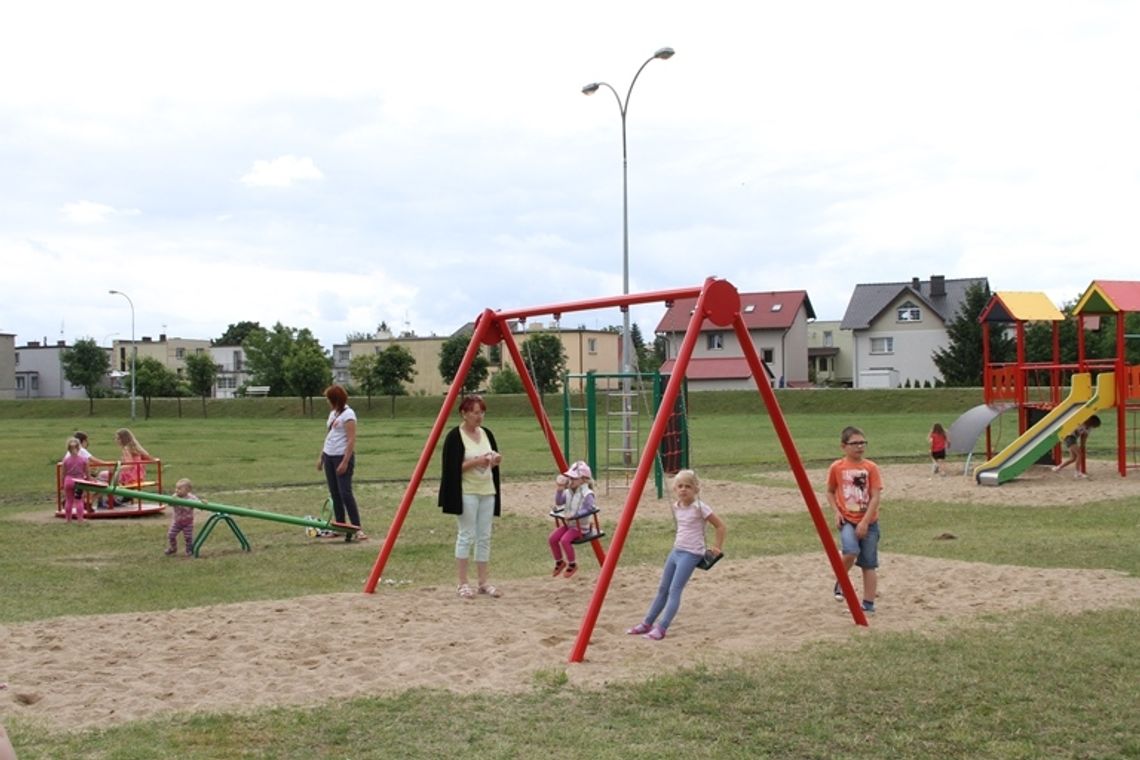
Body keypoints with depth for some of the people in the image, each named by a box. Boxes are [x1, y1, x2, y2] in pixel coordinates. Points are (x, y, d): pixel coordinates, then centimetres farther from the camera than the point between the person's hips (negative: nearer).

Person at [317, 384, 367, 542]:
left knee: (345, 492, -14)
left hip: (342, 457, -9)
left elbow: (351, 440, -17)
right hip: (329, 456, 9)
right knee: (334, 493, 10)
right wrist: (321, 456, 18)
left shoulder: (347, 414, -12)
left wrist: (345, 462, -22)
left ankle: (356, 528, -14)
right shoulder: (333, 413, 14)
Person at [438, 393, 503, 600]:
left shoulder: (487, 434, 11)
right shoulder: (455, 436, -9)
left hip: (487, 492, 7)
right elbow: (453, 467, -13)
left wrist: (495, 460, -5)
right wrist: (476, 461, -21)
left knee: (484, 537, 7)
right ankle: (463, 583, 2)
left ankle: (483, 582, 13)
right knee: (466, 536, -5)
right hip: (466, 493, -6)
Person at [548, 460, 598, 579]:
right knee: (552, 538, -12)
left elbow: (590, 509, -27)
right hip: (567, 524, 7)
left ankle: (572, 564, -6)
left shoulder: (587, 494, -16)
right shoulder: (568, 492, 7)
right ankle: (559, 562, 11)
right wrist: (559, 491, -11)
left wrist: (574, 515, -33)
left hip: (580, 526, -7)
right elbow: (559, 503, 5)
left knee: (565, 540, -29)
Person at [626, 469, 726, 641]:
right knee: (663, 589, 12)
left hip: (691, 554, -7)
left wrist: (717, 547, -7)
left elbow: (721, 527, -10)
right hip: (676, 551, 7)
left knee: (674, 590, -14)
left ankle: (661, 628, -16)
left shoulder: (700, 507, -14)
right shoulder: (675, 507, 6)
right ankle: (647, 624, 21)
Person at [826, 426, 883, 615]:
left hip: (868, 522, 1)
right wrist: (836, 511, -5)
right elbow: (830, 492, 11)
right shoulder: (836, 468, -2)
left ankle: (868, 604, 14)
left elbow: (875, 497, -8)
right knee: (851, 551, -26)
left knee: (869, 565, 4)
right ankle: (841, 583, 1)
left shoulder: (871, 467, -5)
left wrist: (865, 522, -16)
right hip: (847, 520, -1)